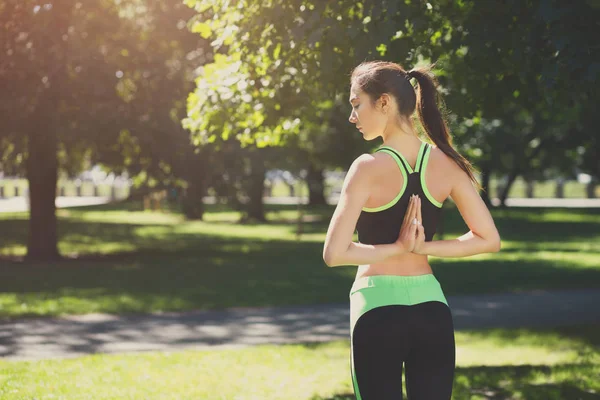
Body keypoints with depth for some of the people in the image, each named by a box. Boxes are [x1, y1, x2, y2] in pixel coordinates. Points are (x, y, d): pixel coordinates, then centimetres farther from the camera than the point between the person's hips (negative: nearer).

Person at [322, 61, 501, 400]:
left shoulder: (369, 168, -12)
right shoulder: (446, 164, 1)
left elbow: (334, 253, -18)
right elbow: (489, 240, 3)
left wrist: (397, 248, -8)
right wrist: (423, 247, 0)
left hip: (378, 311, -4)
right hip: (431, 309, 4)